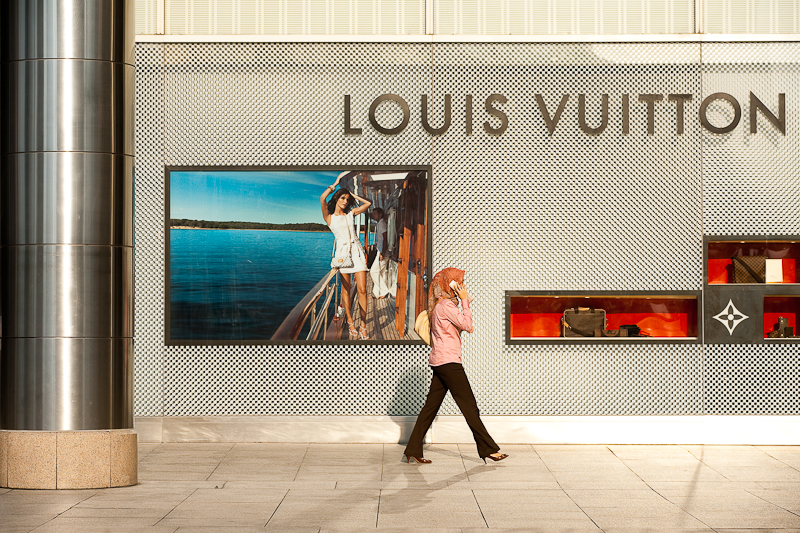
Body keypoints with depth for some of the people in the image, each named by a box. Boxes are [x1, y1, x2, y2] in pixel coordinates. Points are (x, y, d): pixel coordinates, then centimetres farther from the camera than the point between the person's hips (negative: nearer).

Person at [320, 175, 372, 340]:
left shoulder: (351, 213, 14)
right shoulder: (329, 217, 4)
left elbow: (368, 203, 14)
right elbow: (322, 198, -9)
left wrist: (353, 195, 15)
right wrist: (335, 184, 3)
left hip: (357, 251, 2)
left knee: (362, 289, -5)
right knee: (346, 289, 1)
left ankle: (363, 326, -3)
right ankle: (350, 322, 12)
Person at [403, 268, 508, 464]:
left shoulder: (442, 305, 17)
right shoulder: (446, 305, -14)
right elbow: (467, 325, -17)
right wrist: (465, 301, -10)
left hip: (439, 362, 10)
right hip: (448, 361, -10)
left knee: (431, 406, 8)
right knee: (469, 405, -5)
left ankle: (413, 451, 8)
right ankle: (488, 449, 0)